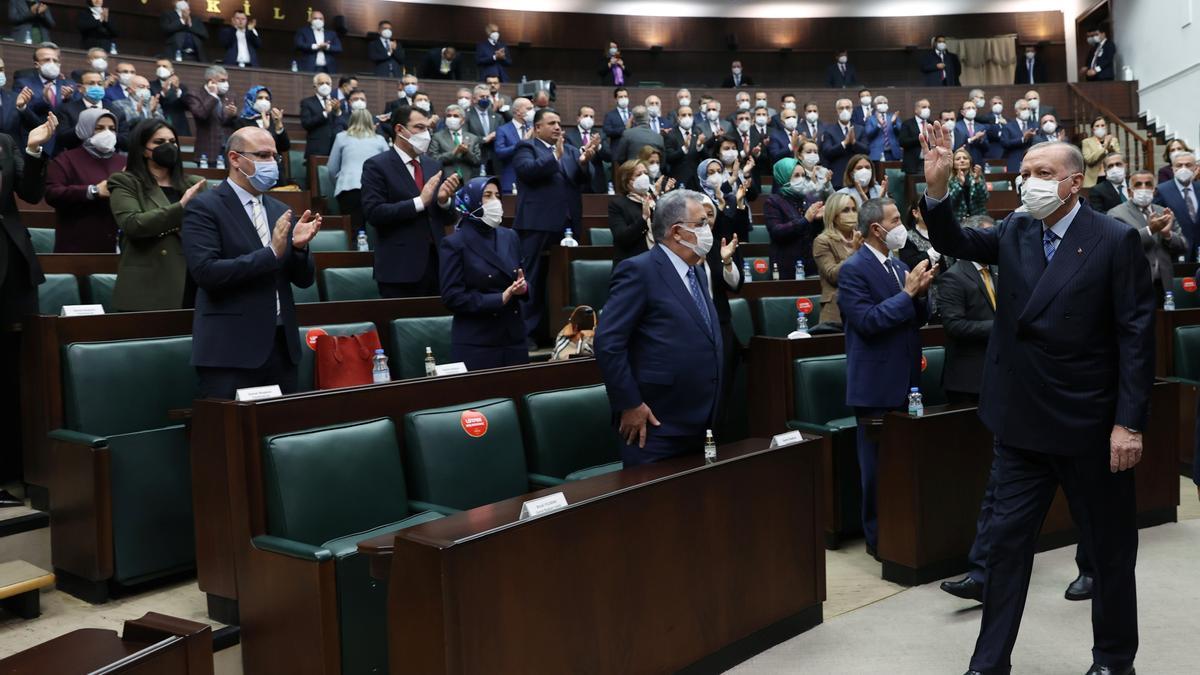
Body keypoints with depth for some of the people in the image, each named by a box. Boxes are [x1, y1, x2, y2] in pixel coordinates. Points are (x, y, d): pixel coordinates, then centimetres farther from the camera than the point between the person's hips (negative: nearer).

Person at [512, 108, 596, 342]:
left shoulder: (570, 150, 18)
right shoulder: (525, 147, 2)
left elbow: (582, 180, 6)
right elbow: (527, 170, -17)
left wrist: (584, 162, -13)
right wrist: (555, 155, -20)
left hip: (566, 224, 6)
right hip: (538, 224, -6)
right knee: (532, 279, -2)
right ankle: (525, 332, 2)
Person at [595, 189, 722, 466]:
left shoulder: (697, 273, 16)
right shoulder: (639, 270, -12)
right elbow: (608, 343, -18)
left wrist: (710, 414, 16)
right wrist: (629, 405, -18)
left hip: (697, 425, 8)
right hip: (655, 425, -8)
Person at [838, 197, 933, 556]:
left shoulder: (900, 267, 13)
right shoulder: (853, 270, -12)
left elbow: (917, 320, 14)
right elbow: (867, 321, -21)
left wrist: (920, 293, -5)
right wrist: (907, 293, -19)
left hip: (905, 382, 8)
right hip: (876, 385, -8)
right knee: (878, 466, 1)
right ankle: (877, 538, 13)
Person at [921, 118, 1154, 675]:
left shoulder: (1115, 241, -10)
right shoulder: (1015, 231, 4)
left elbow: (1136, 336, -11)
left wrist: (1129, 423, -15)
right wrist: (936, 189, -16)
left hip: (1090, 425, -4)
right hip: (1022, 421, 4)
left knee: (1110, 548, 13)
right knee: (1007, 539, 9)